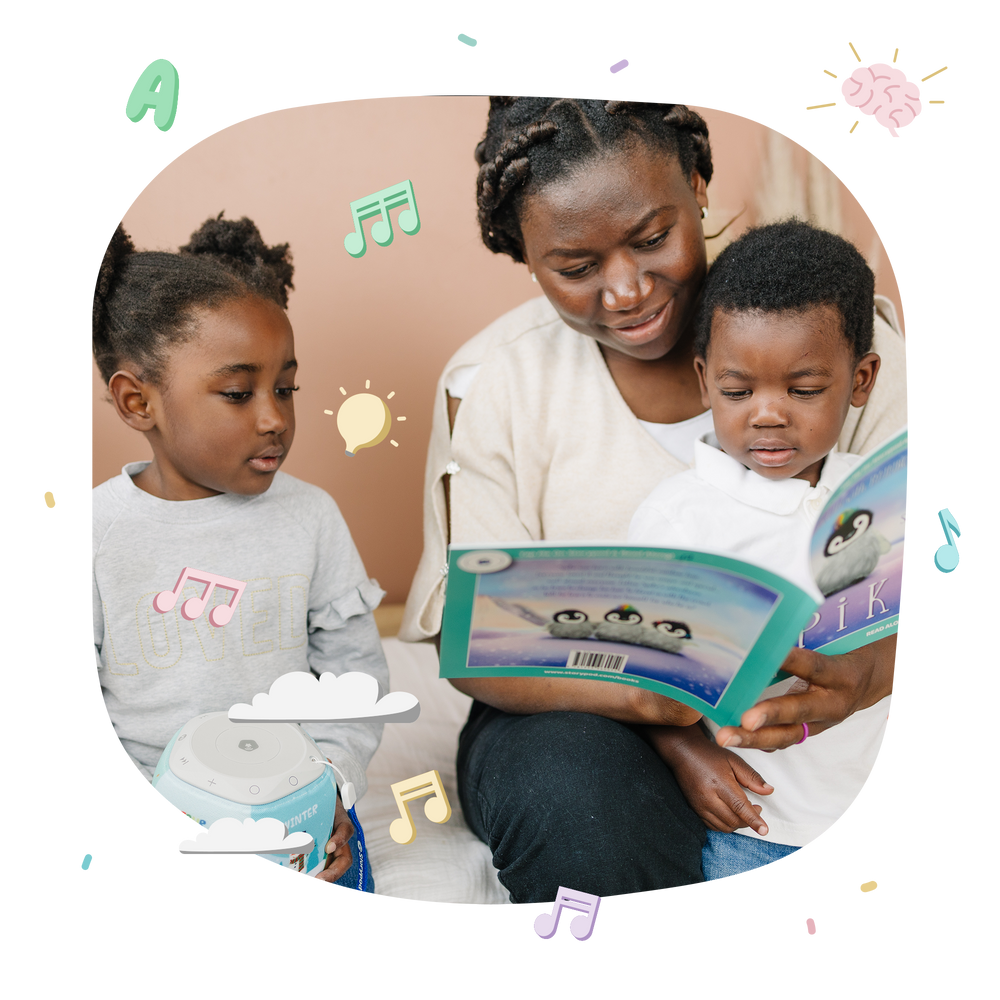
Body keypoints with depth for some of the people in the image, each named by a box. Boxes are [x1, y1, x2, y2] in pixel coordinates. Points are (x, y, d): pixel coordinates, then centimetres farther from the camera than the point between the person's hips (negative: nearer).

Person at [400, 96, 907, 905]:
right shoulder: (494, 381, -5)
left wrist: (866, 672, -30)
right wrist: (650, 696, -27)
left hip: (811, 719, 1)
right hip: (583, 716, 0)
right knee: (575, 810, -32)